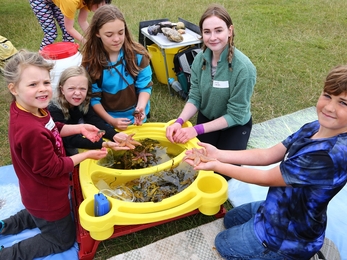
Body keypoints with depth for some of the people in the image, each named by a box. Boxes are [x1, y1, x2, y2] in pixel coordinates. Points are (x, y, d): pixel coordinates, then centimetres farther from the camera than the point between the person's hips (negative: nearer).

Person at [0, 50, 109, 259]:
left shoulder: (32, 109, -13)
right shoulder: (31, 131, -41)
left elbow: (52, 130, 7)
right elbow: (53, 168, -29)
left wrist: (79, 128, -7)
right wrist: (87, 155, -20)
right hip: (47, 197, -9)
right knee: (63, 239, 17)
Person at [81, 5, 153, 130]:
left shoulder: (137, 54, -15)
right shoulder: (91, 61, -16)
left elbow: (145, 86, -11)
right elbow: (93, 97, -13)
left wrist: (141, 107, -29)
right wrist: (111, 120, -22)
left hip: (135, 117, 1)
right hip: (106, 120, -1)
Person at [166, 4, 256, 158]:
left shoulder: (243, 68, -28)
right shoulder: (200, 59, -13)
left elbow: (235, 115, -23)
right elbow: (195, 98, -6)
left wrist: (197, 130, -28)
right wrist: (179, 122, -26)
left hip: (235, 125, -3)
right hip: (206, 119, 4)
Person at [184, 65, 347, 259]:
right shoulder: (315, 128, -9)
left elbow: (266, 178, -27)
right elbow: (267, 155, -6)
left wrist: (216, 166, -20)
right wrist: (218, 154, -14)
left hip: (288, 235, -8)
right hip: (281, 208, 8)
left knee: (222, 244, 16)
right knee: (230, 220, 31)